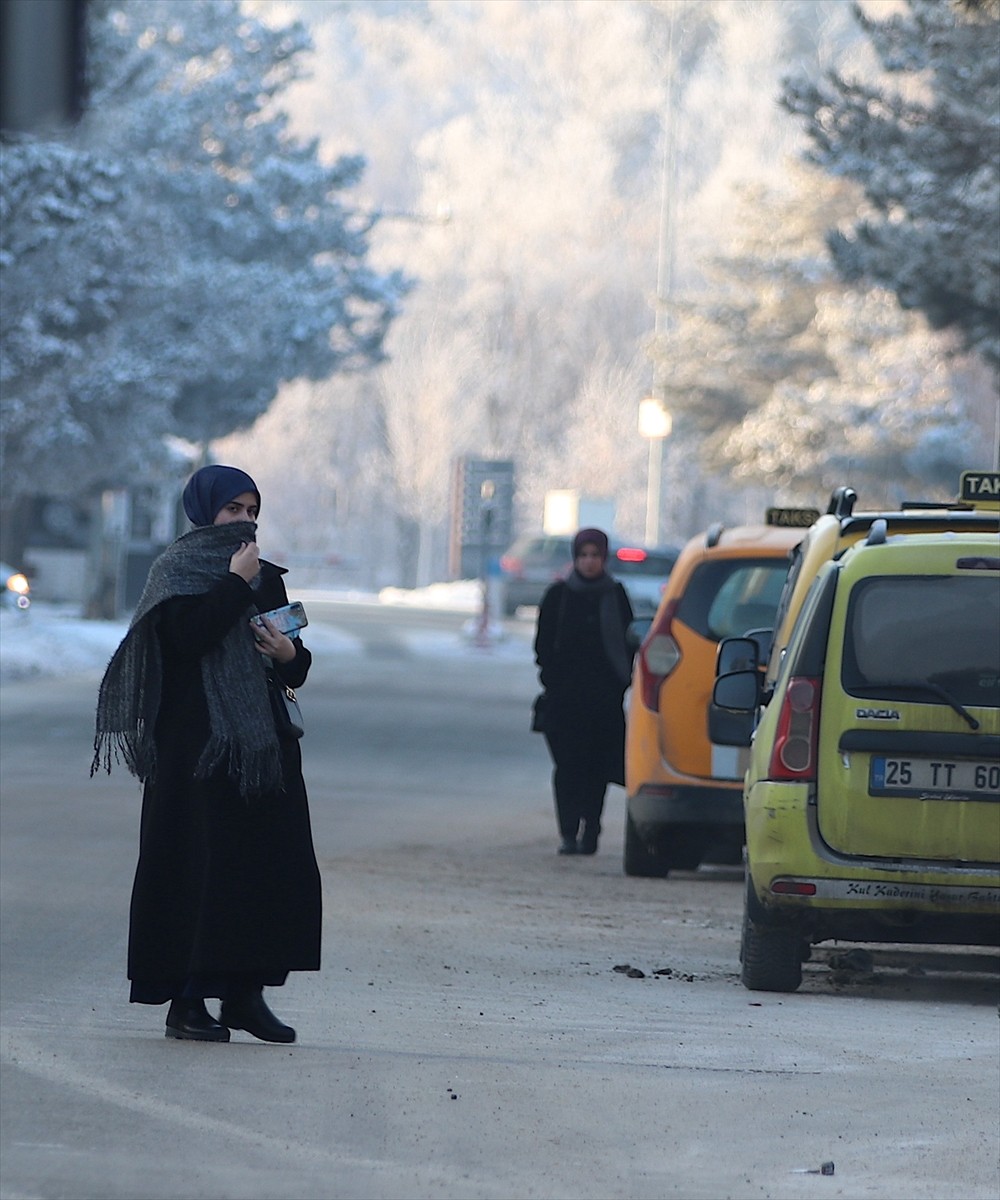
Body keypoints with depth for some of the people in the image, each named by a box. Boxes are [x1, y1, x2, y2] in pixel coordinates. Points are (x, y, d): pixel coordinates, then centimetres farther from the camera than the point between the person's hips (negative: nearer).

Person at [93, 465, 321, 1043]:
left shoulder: (266, 578, 17)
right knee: (199, 864, -7)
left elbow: (297, 669, 17)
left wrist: (289, 653, -5)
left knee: (272, 863, -1)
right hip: (198, 746, -6)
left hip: (264, 745, 6)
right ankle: (187, 1000, -4)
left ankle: (247, 991, 5)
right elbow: (188, 637, -19)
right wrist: (236, 586, -14)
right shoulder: (176, 572, -1)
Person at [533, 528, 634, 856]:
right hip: (565, 694, 0)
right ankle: (569, 833, -5)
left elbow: (628, 641, 10)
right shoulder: (558, 595, 6)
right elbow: (544, 643, 8)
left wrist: (623, 679, -1)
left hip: (605, 694, 0)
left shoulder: (615, 595, 7)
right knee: (568, 763, -5)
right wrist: (551, 678, -3)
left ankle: (590, 831, 6)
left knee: (597, 765, -1)